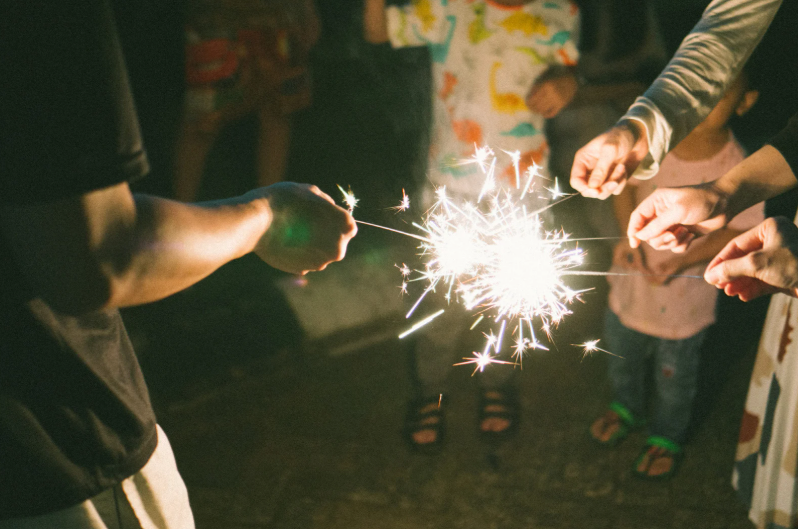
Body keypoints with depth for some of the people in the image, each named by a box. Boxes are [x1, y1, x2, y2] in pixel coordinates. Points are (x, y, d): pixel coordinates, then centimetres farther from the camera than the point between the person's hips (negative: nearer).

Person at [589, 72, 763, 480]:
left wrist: (685, 260, -26)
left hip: (684, 299, -3)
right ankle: (627, 407, 62)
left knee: (674, 378, 23)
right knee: (622, 358, 30)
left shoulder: (736, 172, -28)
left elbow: (741, 231, -15)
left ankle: (668, 436, 53)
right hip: (630, 289, 3)